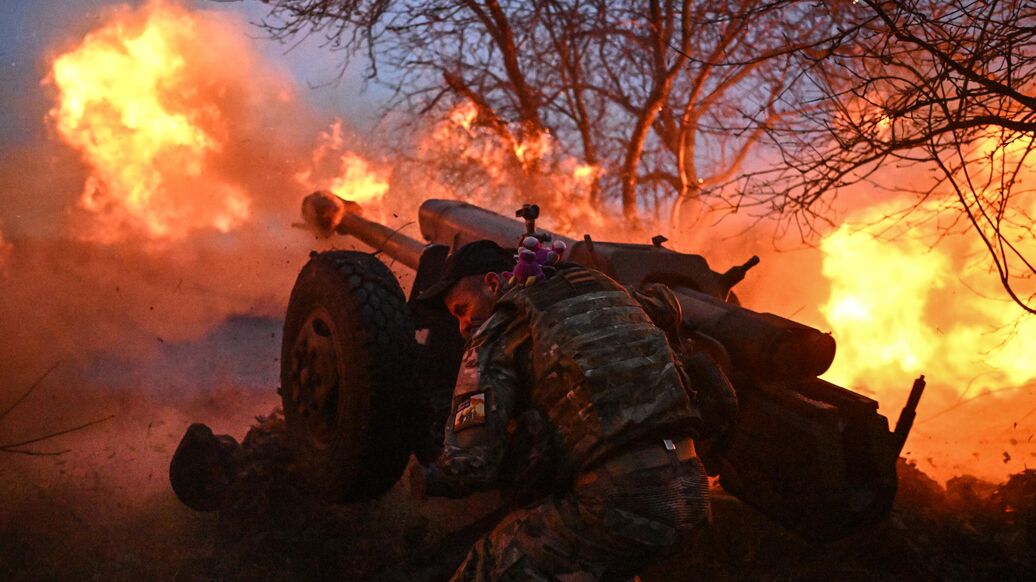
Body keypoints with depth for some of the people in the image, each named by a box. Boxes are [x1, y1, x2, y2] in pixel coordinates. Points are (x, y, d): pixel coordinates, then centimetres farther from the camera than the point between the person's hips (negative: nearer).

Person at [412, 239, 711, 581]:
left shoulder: (496, 334, 1)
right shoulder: (601, 285, 19)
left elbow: (471, 465, -6)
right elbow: (667, 305, 42)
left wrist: (427, 482, 14)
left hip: (622, 504, -8)